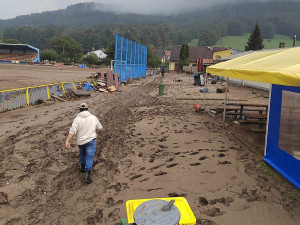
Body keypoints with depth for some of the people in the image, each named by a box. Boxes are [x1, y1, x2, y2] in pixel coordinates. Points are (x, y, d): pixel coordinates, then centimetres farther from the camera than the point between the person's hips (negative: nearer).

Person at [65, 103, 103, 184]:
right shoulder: (93, 117, 0)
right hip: (91, 140, -2)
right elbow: (100, 128, 8)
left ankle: (82, 167, 43)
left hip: (81, 141, 2)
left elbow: (72, 131, -16)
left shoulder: (77, 119, -5)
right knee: (89, 157, -4)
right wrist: (99, 132, 30)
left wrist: (67, 141, -20)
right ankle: (87, 175, -15)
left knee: (82, 153, 28)